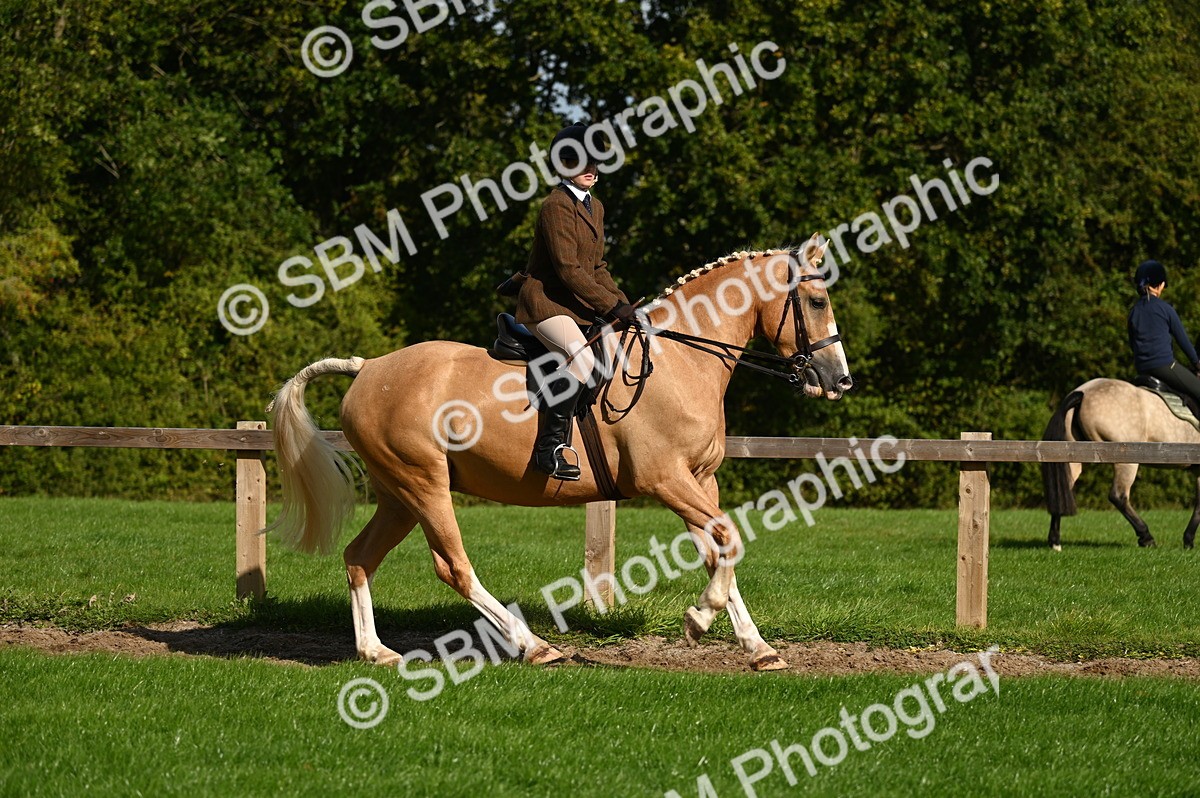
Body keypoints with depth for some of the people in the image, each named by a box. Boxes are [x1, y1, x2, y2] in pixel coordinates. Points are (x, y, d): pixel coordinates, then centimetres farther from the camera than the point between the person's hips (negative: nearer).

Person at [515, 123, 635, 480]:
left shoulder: (595, 208, 16)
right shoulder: (557, 205, -13)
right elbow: (568, 269, -20)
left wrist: (624, 304, 5)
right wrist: (611, 306, -21)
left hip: (580, 305, 10)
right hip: (546, 301, -10)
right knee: (581, 358, -32)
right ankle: (549, 447, -31)